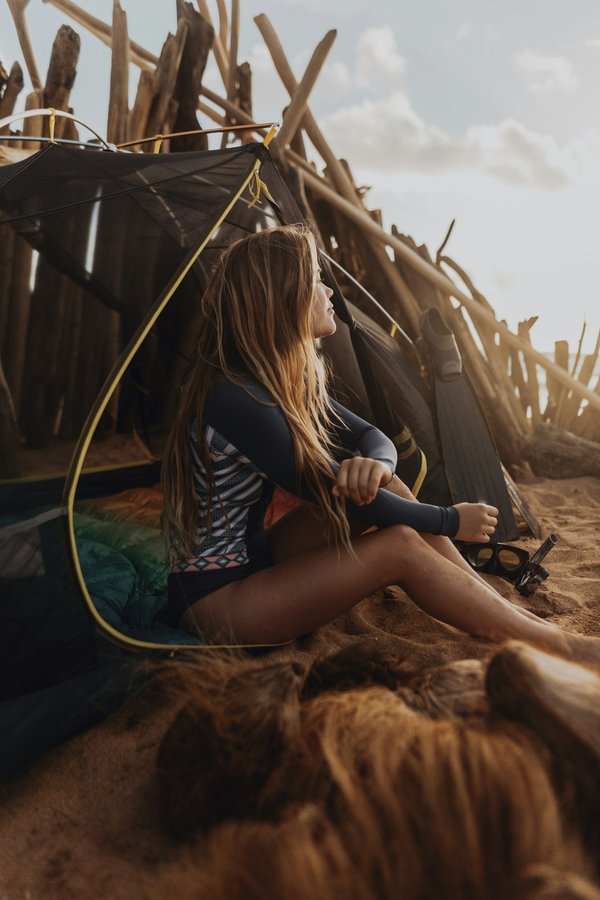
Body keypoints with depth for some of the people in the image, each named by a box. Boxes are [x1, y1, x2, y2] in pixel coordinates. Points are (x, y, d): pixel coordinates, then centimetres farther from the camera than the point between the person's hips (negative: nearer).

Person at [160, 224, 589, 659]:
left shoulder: (286, 380, 3)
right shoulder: (235, 400, -26)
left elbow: (373, 437, 6)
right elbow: (335, 496, -23)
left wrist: (375, 464, -21)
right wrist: (450, 520, -11)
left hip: (254, 556, 8)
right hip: (212, 600, -8)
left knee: (383, 483, -7)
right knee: (399, 548, -20)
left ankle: (514, 611, 1)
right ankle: (558, 645, -5)